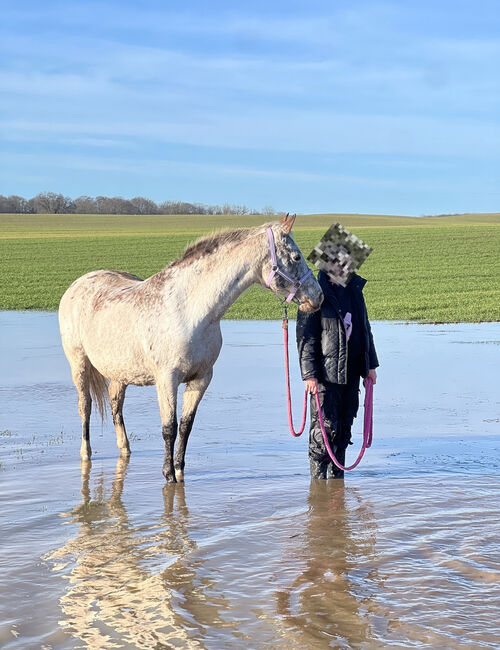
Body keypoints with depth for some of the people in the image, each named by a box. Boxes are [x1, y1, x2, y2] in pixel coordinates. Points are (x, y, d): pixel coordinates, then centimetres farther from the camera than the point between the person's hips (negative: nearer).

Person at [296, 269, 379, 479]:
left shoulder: (354, 290, 12)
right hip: (325, 373, -7)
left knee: (344, 427, 11)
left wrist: (370, 364, 19)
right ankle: (318, 477, 4)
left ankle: (337, 476, 21)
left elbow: (365, 328, 22)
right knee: (325, 427, -6)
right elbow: (305, 337, -11)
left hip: (351, 372, 7)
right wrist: (309, 374, -16)